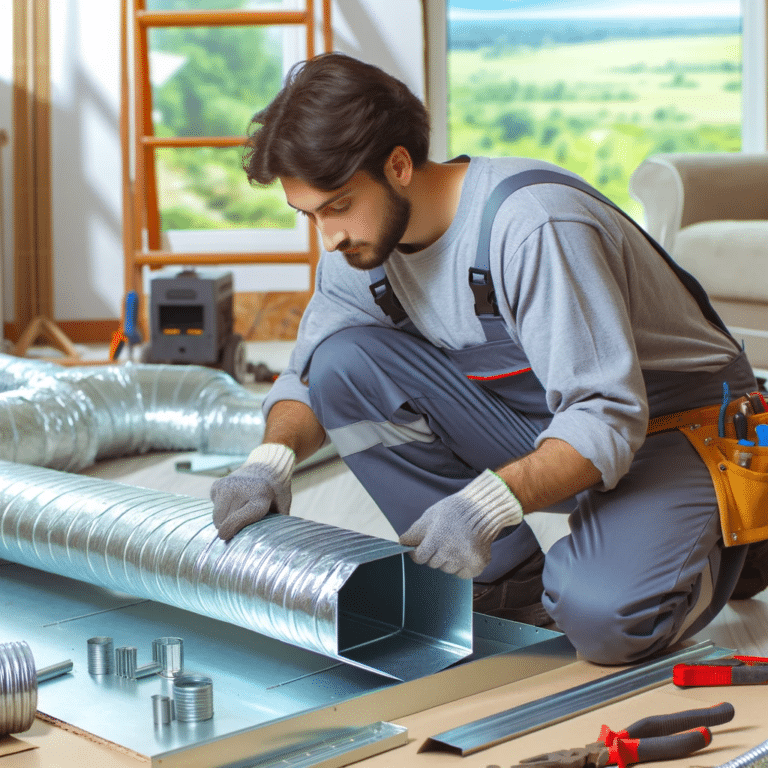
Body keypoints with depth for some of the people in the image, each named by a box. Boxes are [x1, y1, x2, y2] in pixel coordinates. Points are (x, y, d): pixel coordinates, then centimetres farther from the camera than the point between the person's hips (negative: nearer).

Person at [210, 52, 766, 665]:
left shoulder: (535, 225, -29)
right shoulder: (361, 244, -5)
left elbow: (608, 419, -31)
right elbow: (308, 375, 5)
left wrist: (489, 501, -44)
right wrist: (273, 458, -17)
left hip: (672, 430, -7)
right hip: (541, 422, 7)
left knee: (603, 618, -36)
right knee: (344, 363, -13)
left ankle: (717, 544, 2)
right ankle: (508, 582, -4)